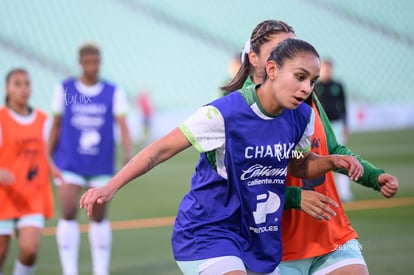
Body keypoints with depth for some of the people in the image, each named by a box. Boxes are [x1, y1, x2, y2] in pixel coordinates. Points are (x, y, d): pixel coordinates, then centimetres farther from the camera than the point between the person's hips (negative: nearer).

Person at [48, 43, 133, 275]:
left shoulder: (113, 92, -2)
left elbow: (122, 125, -10)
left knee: (100, 217, 8)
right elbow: (56, 126, 6)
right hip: (69, 164, -1)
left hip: (102, 165, 1)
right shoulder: (65, 90, 0)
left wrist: (129, 152, -26)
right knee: (69, 213, -13)